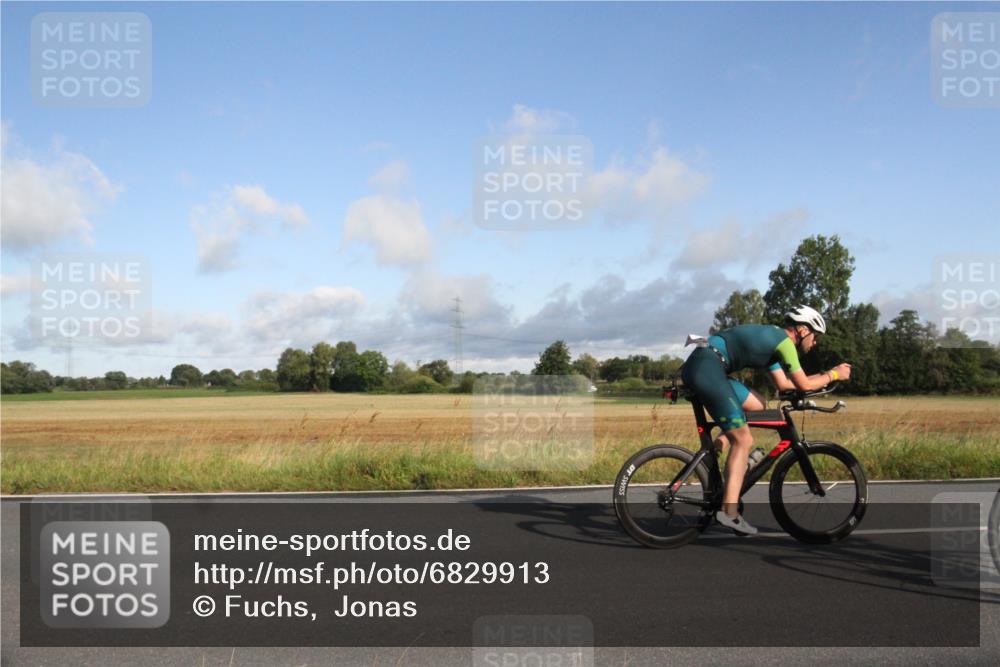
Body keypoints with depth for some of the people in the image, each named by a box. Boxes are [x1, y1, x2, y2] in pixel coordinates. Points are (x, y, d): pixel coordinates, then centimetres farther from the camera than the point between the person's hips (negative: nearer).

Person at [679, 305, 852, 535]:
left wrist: (824, 376, 32)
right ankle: (729, 511, -10)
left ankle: (718, 445, 10)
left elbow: (783, 384, 30)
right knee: (743, 440, -7)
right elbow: (803, 385, 1)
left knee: (757, 405, 22)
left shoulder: (773, 339, 26)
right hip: (707, 368, -10)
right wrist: (833, 374, 16)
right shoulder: (784, 341, -2)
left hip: (698, 366, 10)